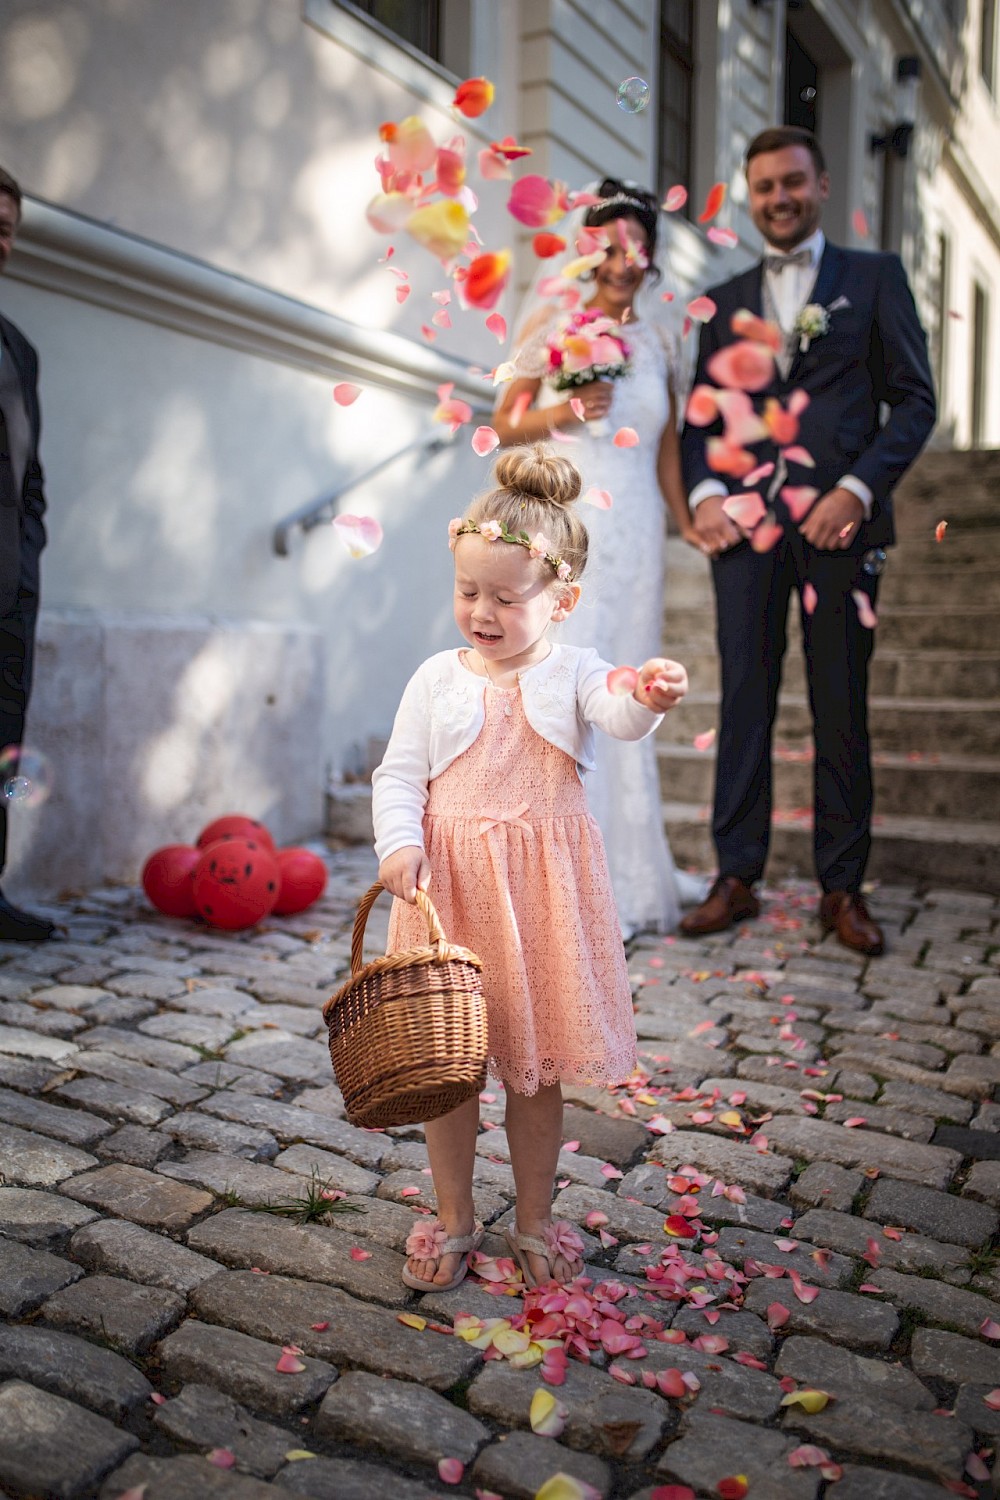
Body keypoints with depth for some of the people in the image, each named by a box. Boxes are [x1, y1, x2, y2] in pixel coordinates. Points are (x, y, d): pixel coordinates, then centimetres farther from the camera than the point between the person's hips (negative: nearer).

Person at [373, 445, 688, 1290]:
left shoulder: (573, 673, -1)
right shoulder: (437, 679, 4)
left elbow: (620, 717, -22)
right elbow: (399, 776, 3)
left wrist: (648, 696, -44)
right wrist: (400, 844, -14)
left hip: (543, 887, -1)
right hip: (447, 885, 2)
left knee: (537, 1065, 11)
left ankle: (534, 1220, 31)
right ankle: (454, 1219, 30)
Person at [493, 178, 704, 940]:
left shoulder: (657, 340, 14)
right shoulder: (555, 323, 3)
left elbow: (667, 445, 17)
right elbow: (505, 425, 4)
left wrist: (686, 521, 5)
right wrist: (561, 413, -13)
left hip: (635, 529, 4)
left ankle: (630, 868, 19)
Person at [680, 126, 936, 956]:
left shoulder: (876, 276, 11)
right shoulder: (726, 299, 19)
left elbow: (914, 399, 4)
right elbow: (702, 413, 16)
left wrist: (858, 489, -11)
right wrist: (704, 492, -4)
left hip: (837, 518, -2)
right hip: (746, 519, 2)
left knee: (842, 710, 1)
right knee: (744, 701, 1)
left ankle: (843, 888, 9)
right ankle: (737, 878, 7)